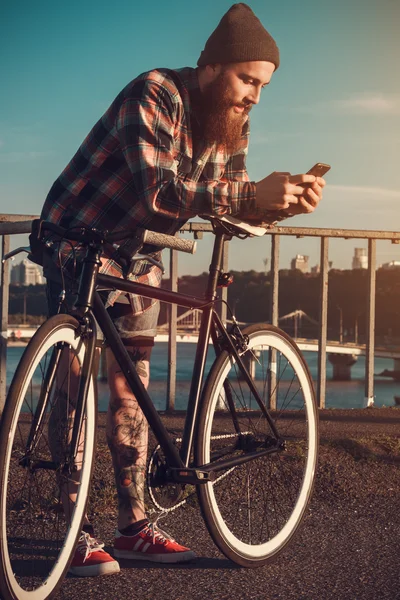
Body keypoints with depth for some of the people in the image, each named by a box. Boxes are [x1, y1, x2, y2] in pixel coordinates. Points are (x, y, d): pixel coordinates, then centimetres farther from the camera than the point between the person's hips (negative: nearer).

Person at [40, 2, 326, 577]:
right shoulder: (154, 96, -25)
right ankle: (75, 533, -6)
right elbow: (162, 192, -37)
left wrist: (286, 203, -22)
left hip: (138, 256, 7)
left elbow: (235, 205, -3)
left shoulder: (232, 123, -2)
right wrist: (252, 193, -42)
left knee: (131, 388, 7)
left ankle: (133, 526, 13)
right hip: (80, 243, -7)